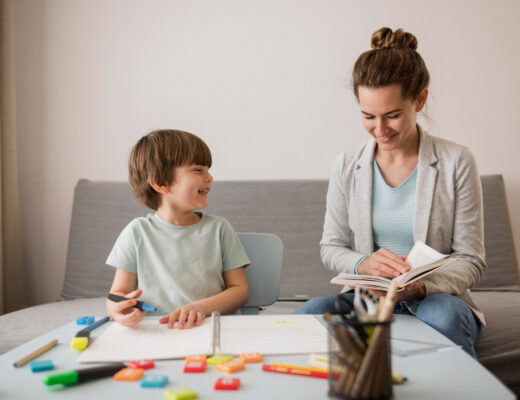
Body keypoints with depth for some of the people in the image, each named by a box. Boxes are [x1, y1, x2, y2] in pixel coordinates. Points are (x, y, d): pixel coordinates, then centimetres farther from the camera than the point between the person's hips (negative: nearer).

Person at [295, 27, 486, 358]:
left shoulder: (456, 163, -3)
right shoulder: (347, 166, 5)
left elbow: (471, 260, -3)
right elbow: (331, 247, 9)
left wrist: (423, 286, -23)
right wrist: (363, 263, -15)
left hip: (435, 298, -1)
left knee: (444, 315, -37)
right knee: (308, 314, -29)